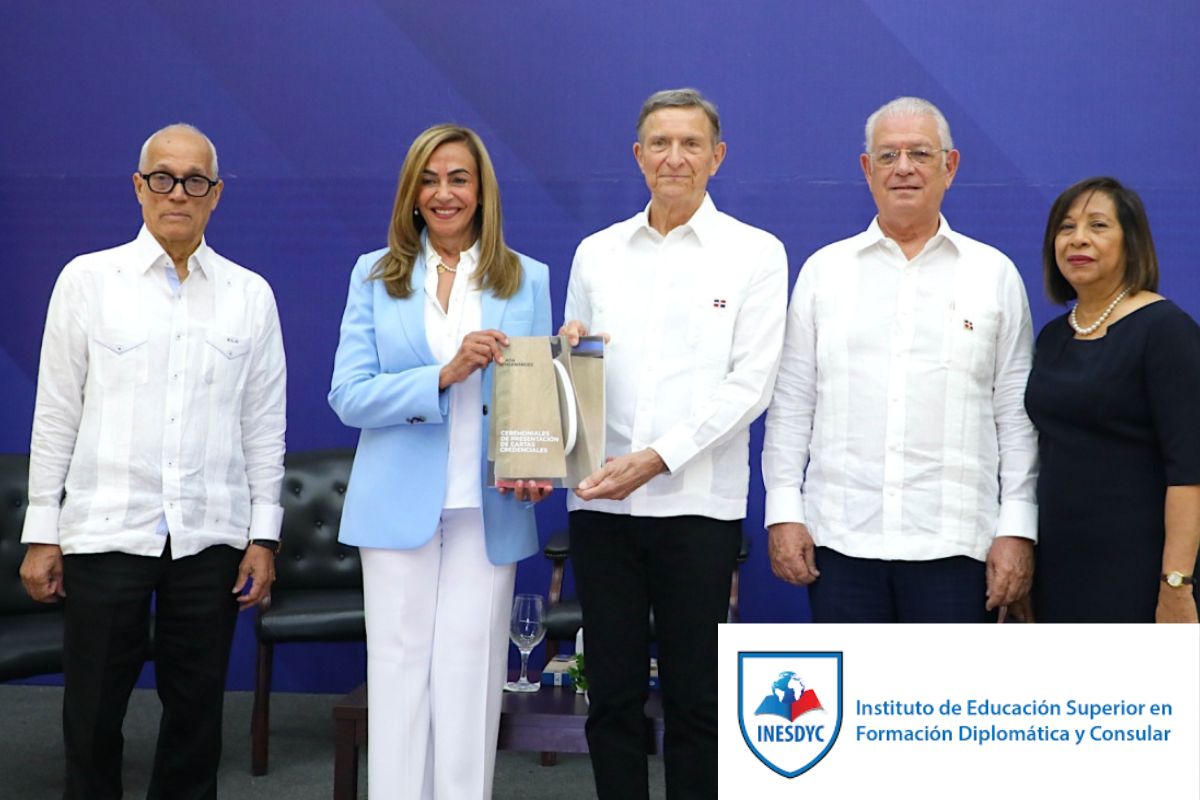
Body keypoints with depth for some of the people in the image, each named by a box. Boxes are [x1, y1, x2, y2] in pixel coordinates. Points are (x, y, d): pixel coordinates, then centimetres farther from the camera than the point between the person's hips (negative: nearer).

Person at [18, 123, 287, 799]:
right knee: (92, 717, 5)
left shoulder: (251, 294, 6)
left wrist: (264, 535, 4)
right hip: (106, 530, -1)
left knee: (196, 713, 8)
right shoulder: (87, 279, 3)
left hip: (210, 534, 1)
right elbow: (56, 413, 4)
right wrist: (43, 532, 2)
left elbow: (264, 424, 7)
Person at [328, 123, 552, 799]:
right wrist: (444, 374, -18)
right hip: (398, 505, 0)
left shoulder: (528, 280, 8)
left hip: (488, 509, 0)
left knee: (472, 674, 3)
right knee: (400, 672, 3)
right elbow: (349, 395, -4)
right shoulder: (376, 275, 6)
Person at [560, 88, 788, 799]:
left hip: (698, 502, -3)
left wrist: (656, 458, -16)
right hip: (601, 502, 3)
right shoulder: (596, 253, 12)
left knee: (694, 698, 5)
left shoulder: (755, 253, 2)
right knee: (614, 694, 8)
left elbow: (749, 385, -7)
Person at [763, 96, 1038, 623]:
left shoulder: (994, 274, 7)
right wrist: (783, 510, 1)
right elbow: (791, 402, 8)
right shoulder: (824, 269, 9)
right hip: (839, 536, 1)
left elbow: (1016, 414, 5)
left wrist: (1017, 527, -2)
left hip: (953, 541, -1)